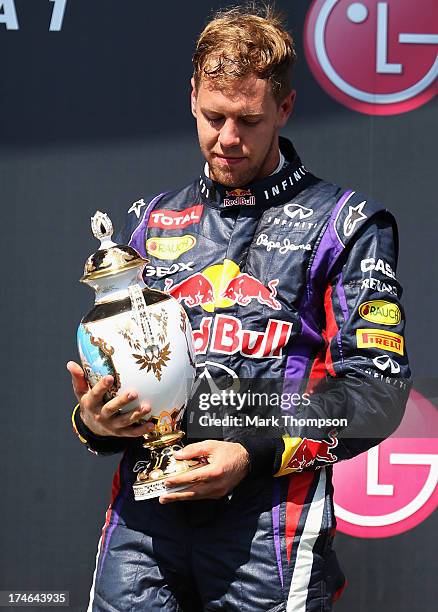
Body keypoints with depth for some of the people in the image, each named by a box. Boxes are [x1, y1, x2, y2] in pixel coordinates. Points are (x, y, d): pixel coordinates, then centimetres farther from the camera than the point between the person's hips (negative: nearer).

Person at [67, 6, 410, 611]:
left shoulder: (345, 222, 5)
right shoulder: (152, 220, 19)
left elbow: (377, 388, -3)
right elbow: (109, 360, 23)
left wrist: (254, 453, -15)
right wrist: (93, 420, -1)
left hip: (268, 514, -3)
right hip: (146, 506, 4)